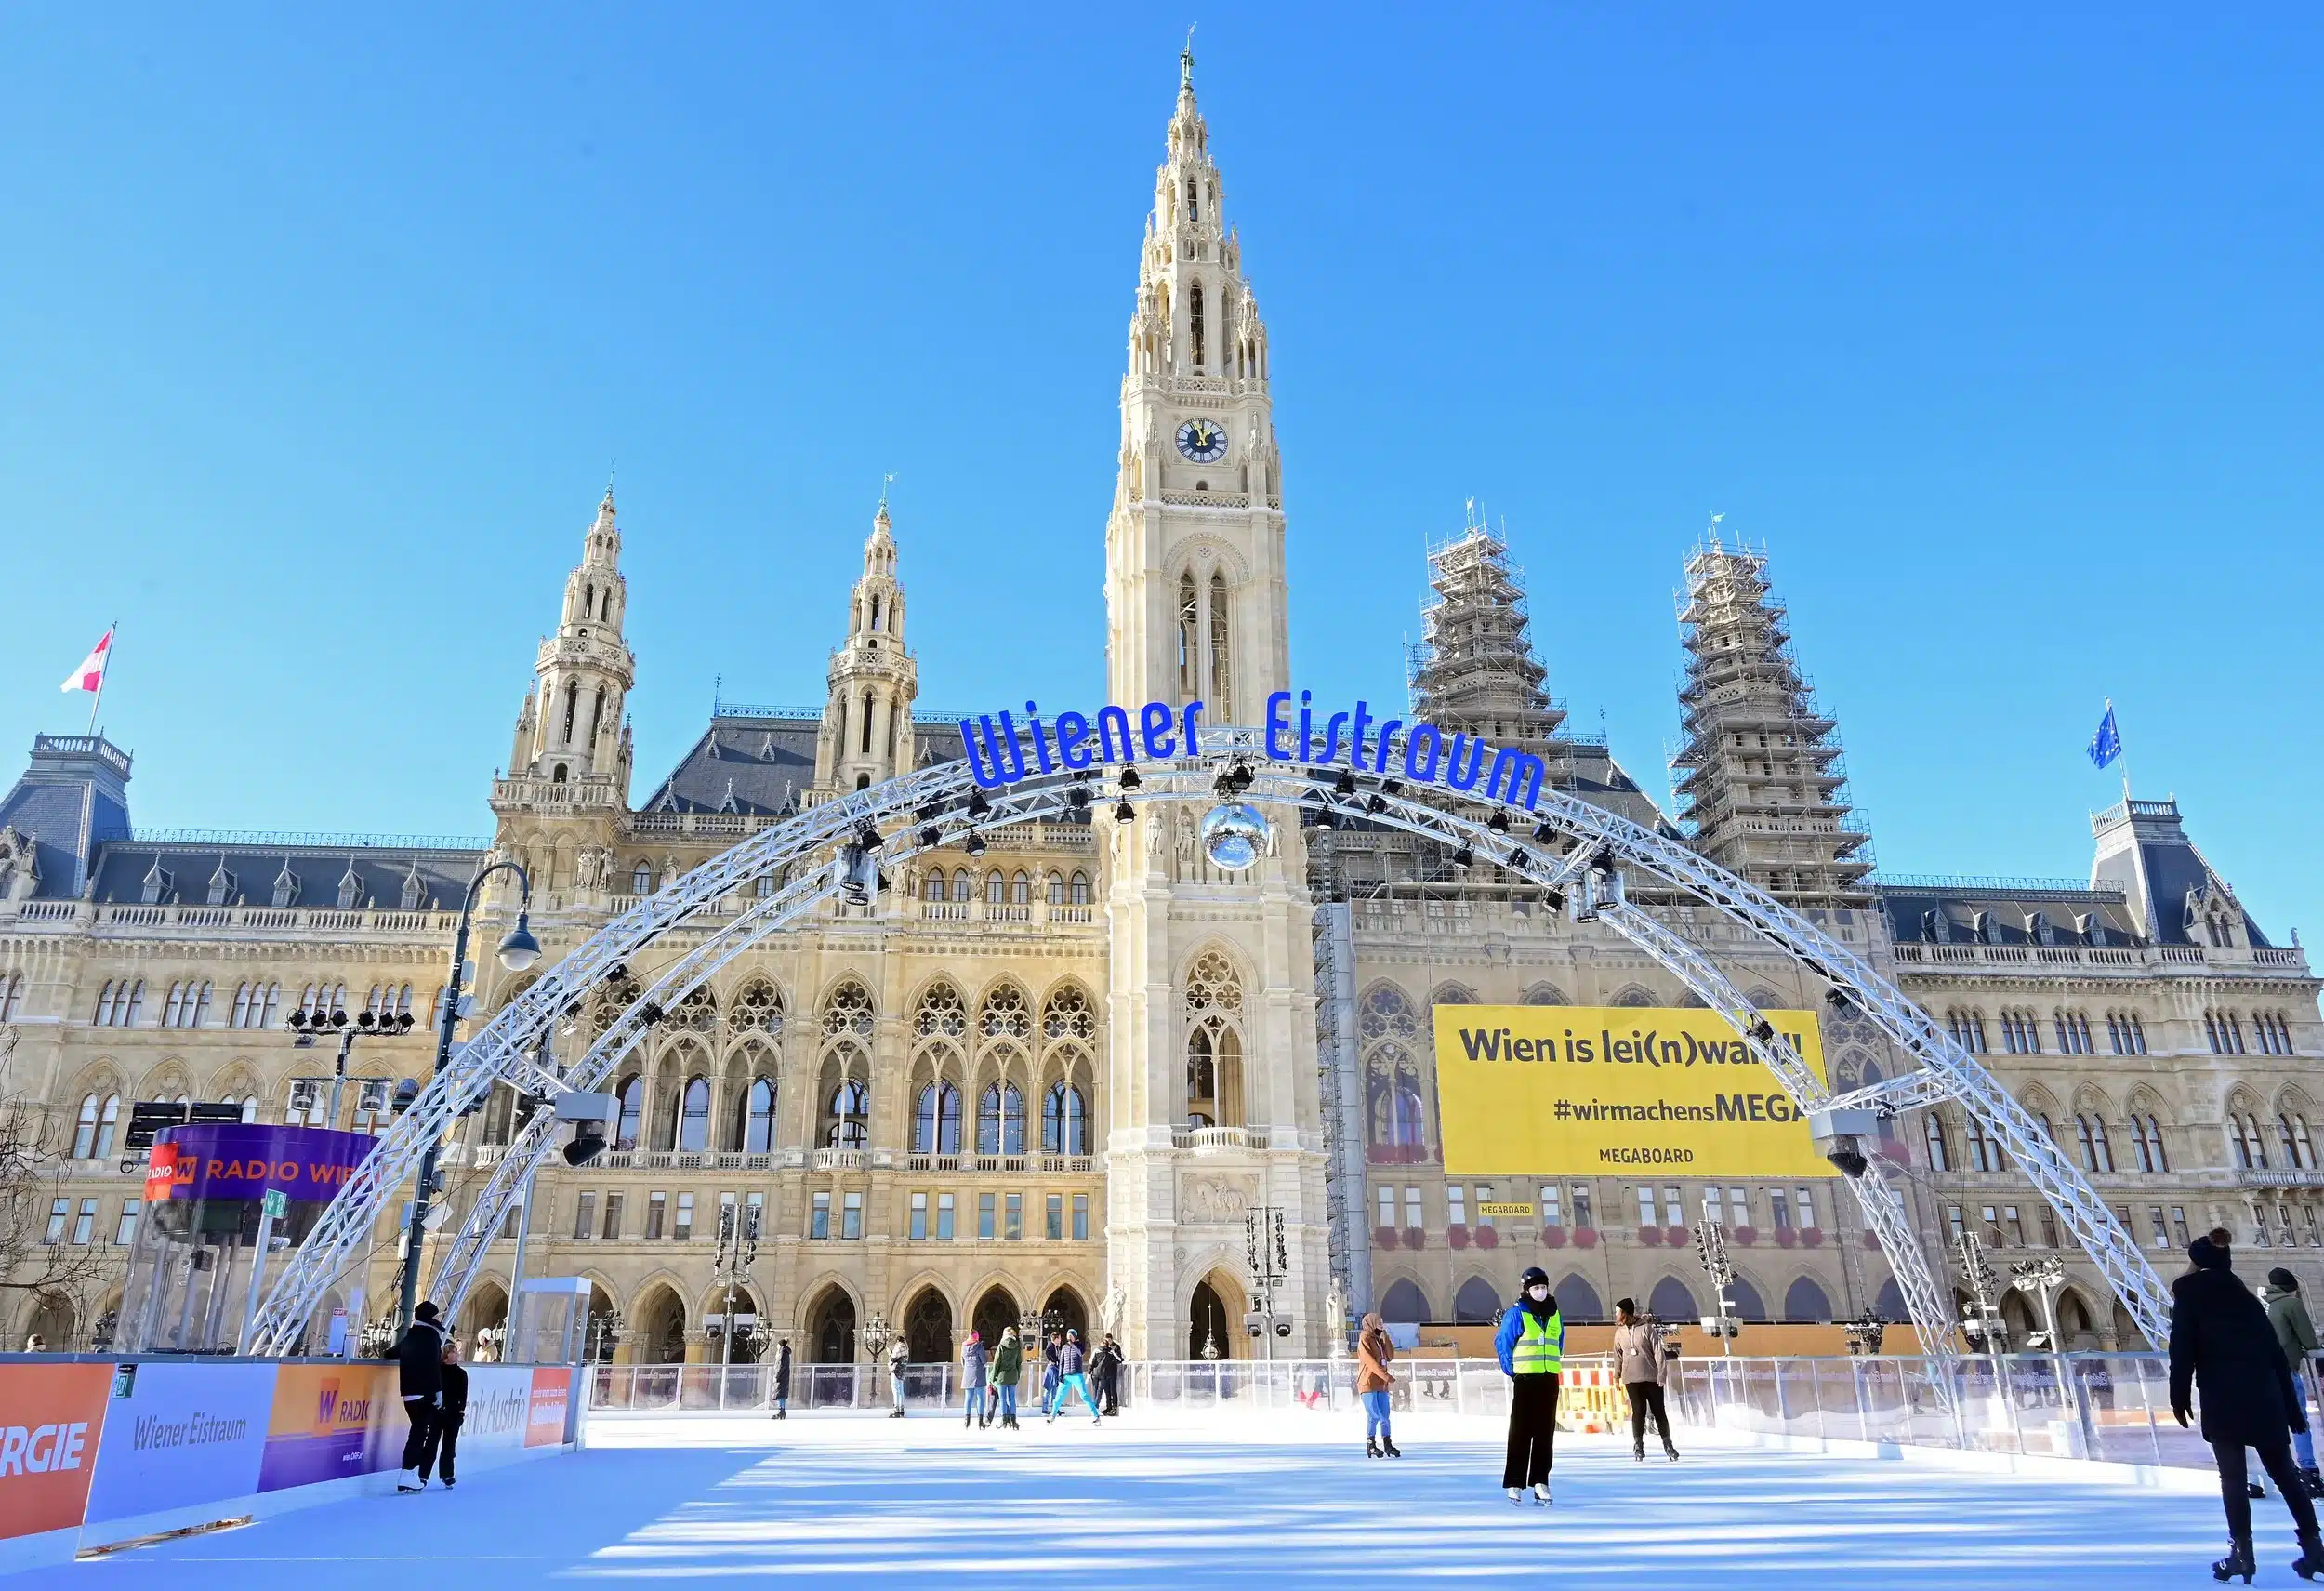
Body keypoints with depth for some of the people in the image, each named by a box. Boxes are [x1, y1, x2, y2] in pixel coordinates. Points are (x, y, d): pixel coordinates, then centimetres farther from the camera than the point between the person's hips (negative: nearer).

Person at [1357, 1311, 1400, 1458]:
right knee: (1374, 1415, -9)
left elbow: (1390, 1357, 6)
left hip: (1381, 1385, 7)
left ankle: (1387, 1445, 10)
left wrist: (1385, 1337, 2)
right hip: (1368, 1383, -7)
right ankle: (1371, 1445, 1)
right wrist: (1386, 1376, -21)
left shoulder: (1380, 1339, 16)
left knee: (1385, 1416, 5)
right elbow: (1370, 1361, -17)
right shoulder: (1365, 1339, -7)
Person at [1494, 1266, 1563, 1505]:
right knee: (1521, 1432, -3)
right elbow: (1501, 1342, -5)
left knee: (1545, 1432, 6)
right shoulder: (1517, 1313, -8)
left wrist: (1554, 1363, 13)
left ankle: (1540, 1481, 13)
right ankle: (1514, 1483, 1)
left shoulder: (1555, 1313, 8)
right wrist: (1512, 1370, -3)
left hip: (1549, 1380, 5)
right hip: (1525, 1380, -5)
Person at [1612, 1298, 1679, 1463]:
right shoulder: (1620, 1332, 6)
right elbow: (1618, 1356, 12)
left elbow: (1658, 1352, -7)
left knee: (1659, 1412, 4)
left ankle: (1668, 1444, 18)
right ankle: (1638, 1445, 7)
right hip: (1632, 1380, 2)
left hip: (1652, 1378, -2)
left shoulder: (1646, 1328, -7)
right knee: (1638, 1412, -2)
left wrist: (1662, 1374, -11)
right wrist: (1616, 1376, 12)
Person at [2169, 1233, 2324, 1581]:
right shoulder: (2246, 1298, 19)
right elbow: (2276, 1354, 17)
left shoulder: (2190, 1294, 5)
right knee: (2283, 1472, 14)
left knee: (2232, 1475, -5)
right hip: (2265, 1395, 5)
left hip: (2223, 1398, -5)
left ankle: (2242, 1552, -9)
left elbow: (2182, 1348, -5)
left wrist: (2179, 1395, -2)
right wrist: (2290, 1404, 20)